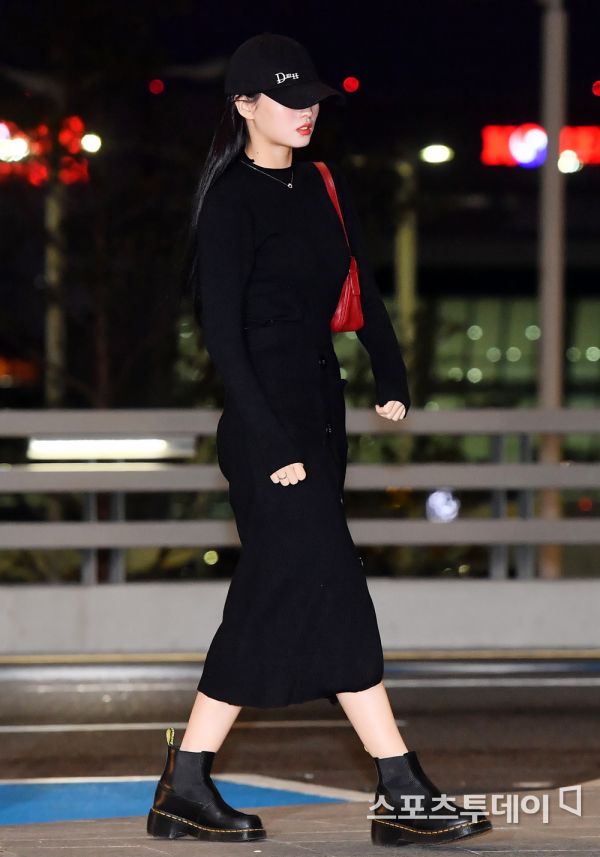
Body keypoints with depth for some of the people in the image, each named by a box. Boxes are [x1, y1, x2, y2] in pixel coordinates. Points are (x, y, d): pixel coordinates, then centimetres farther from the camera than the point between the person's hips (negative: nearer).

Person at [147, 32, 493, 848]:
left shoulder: (326, 188, 13)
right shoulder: (231, 202, -9)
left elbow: (363, 293, 17)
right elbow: (223, 332, -13)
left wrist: (392, 383, 5)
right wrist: (272, 445, -17)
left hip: (321, 416, 8)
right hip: (265, 423, -8)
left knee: (270, 605, 8)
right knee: (332, 591, -9)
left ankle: (186, 788, 14)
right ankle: (403, 796, -8)